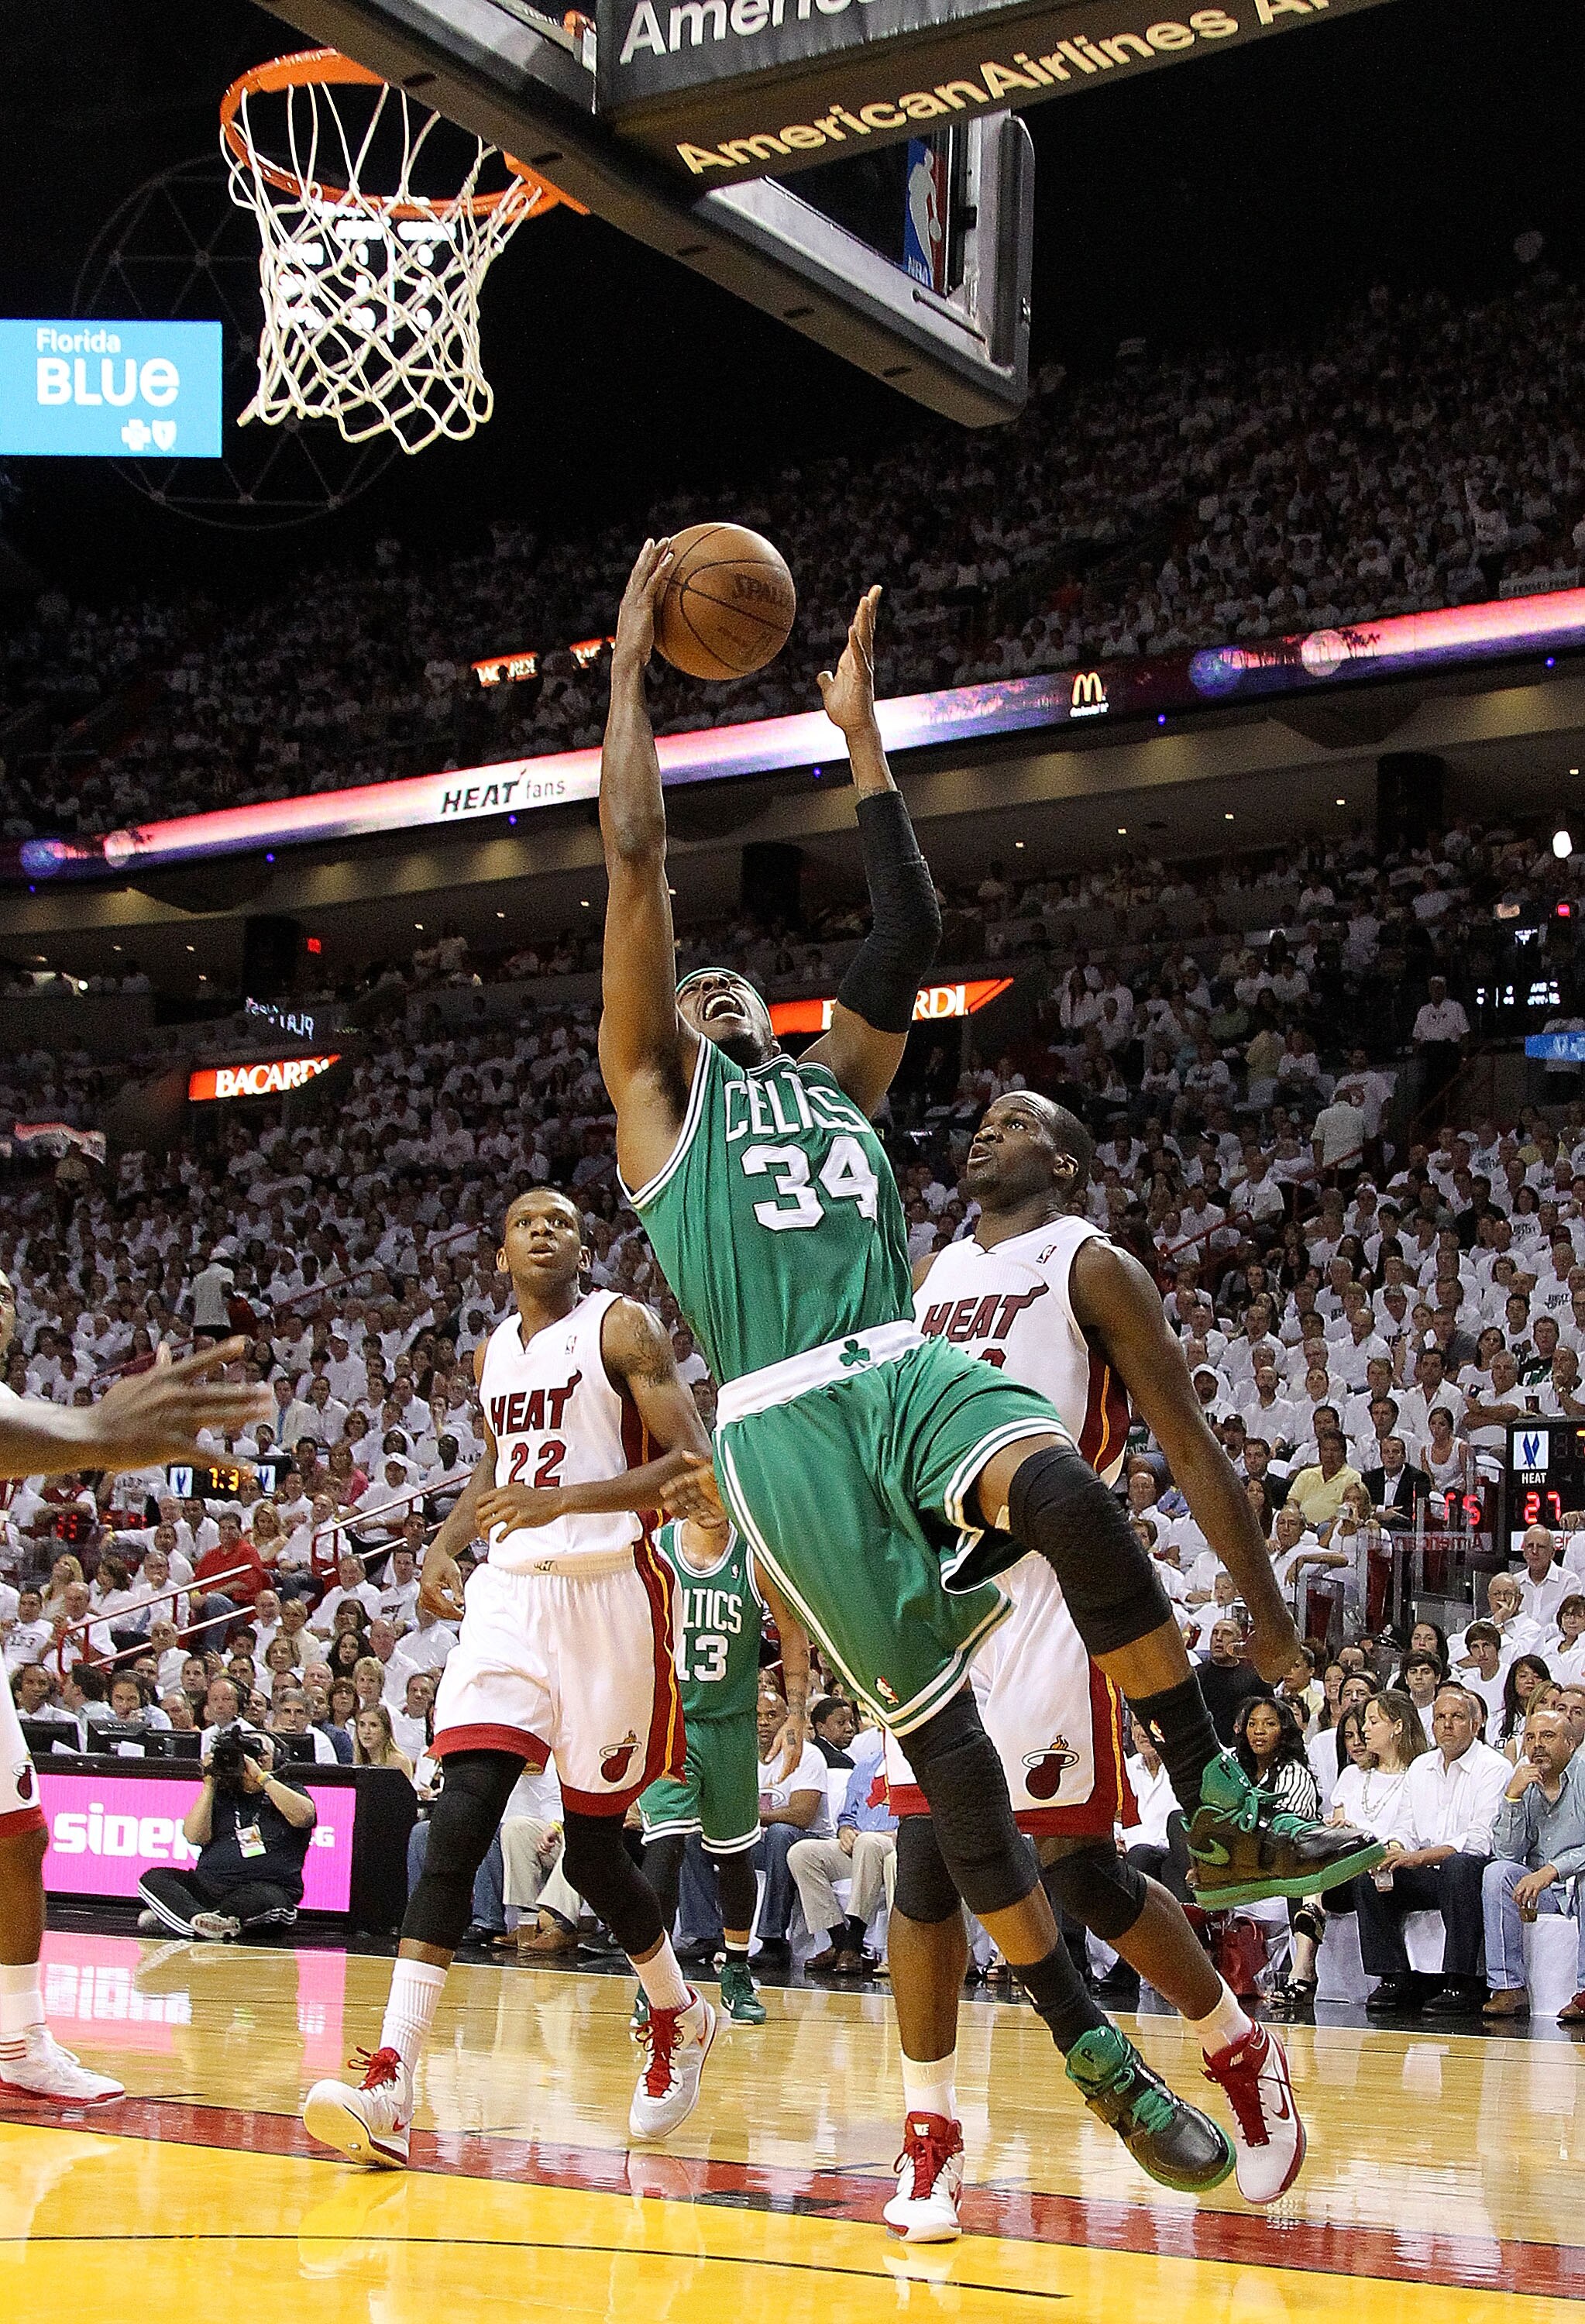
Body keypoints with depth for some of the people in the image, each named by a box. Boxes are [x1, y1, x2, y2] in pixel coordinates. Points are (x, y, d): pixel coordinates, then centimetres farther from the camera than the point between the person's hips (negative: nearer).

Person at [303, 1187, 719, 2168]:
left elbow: (694, 1463, -12)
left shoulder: (623, 1326, -3)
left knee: (592, 1849, 3)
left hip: (609, 1591, -4)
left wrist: (564, 1499, -23)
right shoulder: (494, 1350, 16)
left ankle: (679, 2017, 33)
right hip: (511, 1591, 4)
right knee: (460, 1819, -13)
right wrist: (444, 1544, 13)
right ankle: (390, 2089, -20)